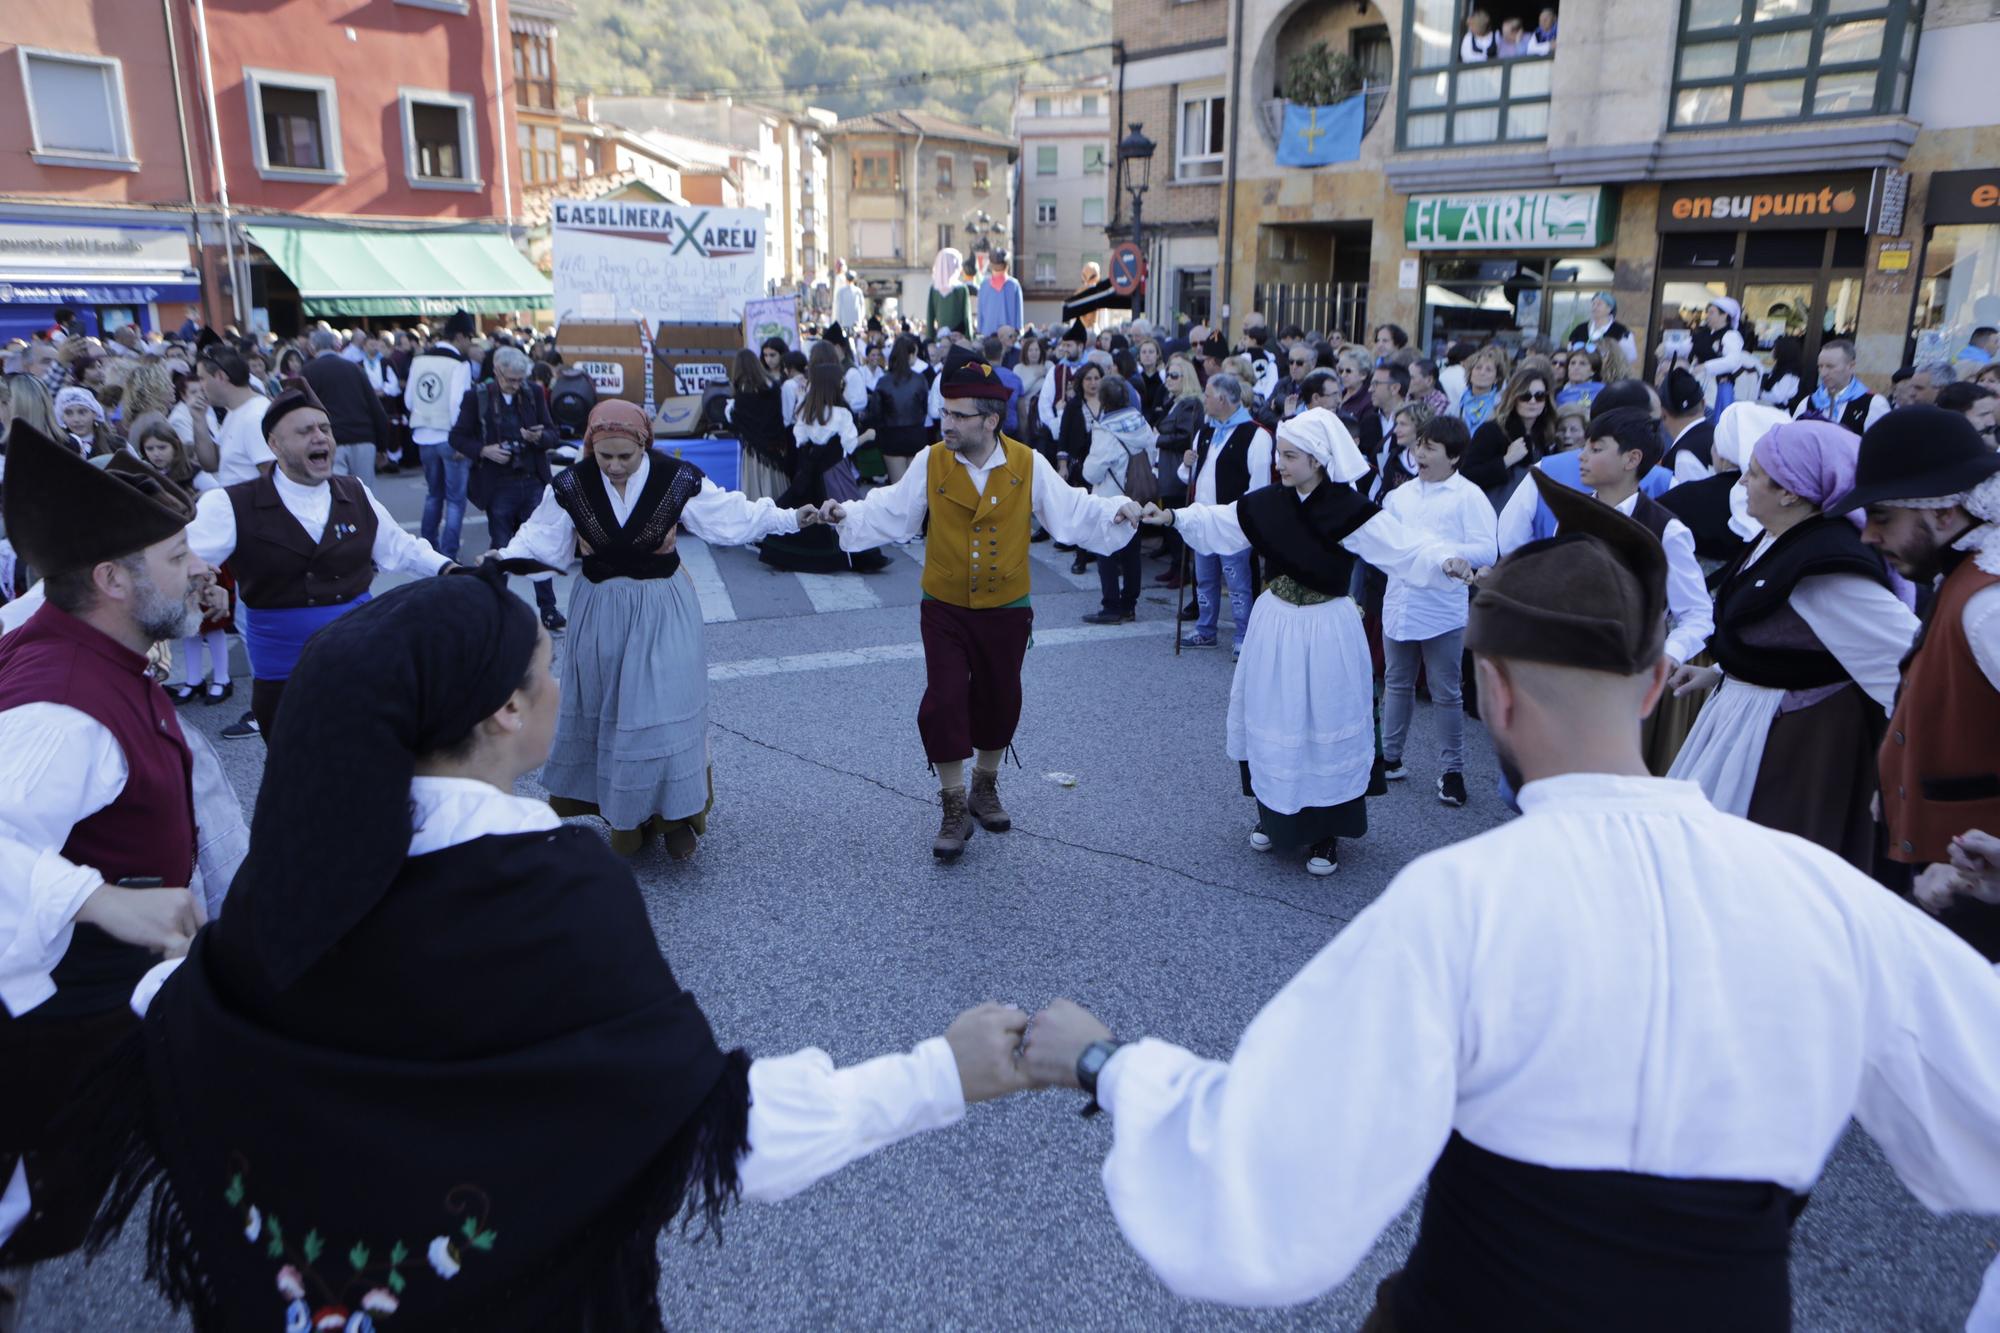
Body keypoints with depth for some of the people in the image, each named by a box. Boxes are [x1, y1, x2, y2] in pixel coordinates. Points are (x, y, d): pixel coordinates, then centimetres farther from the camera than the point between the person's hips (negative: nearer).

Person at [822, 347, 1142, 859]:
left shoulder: (1028, 465, -6)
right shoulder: (931, 462, -6)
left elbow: (1072, 510, -4)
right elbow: (890, 511, -3)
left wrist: (1115, 512, -20)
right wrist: (849, 513, -19)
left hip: (1005, 610, 1)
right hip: (945, 610, -1)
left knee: (998, 701, 13)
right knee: (944, 702, -5)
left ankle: (984, 788, 38)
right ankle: (954, 810, 11)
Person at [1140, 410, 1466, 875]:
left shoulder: (1348, 510, -17)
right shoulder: (1268, 503, -1)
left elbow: (1403, 549, -23)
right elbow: (1216, 523, 9)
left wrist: (1445, 562, -40)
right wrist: (1173, 517, -4)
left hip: (1326, 632, -5)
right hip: (1274, 626, 5)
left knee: (1325, 724, 5)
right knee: (1272, 721, 14)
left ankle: (1325, 832, 22)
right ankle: (1274, 815, 34)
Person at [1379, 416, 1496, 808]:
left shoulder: (1468, 496, -7)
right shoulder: (1400, 495, 10)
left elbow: (1487, 552, -15)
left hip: (1443, 610, -5)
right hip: (1398, 604, 6)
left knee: (1446, 694, 4)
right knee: (1396, 685, 16)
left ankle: (1451, 770, 15)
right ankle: (1390, 757, 29)